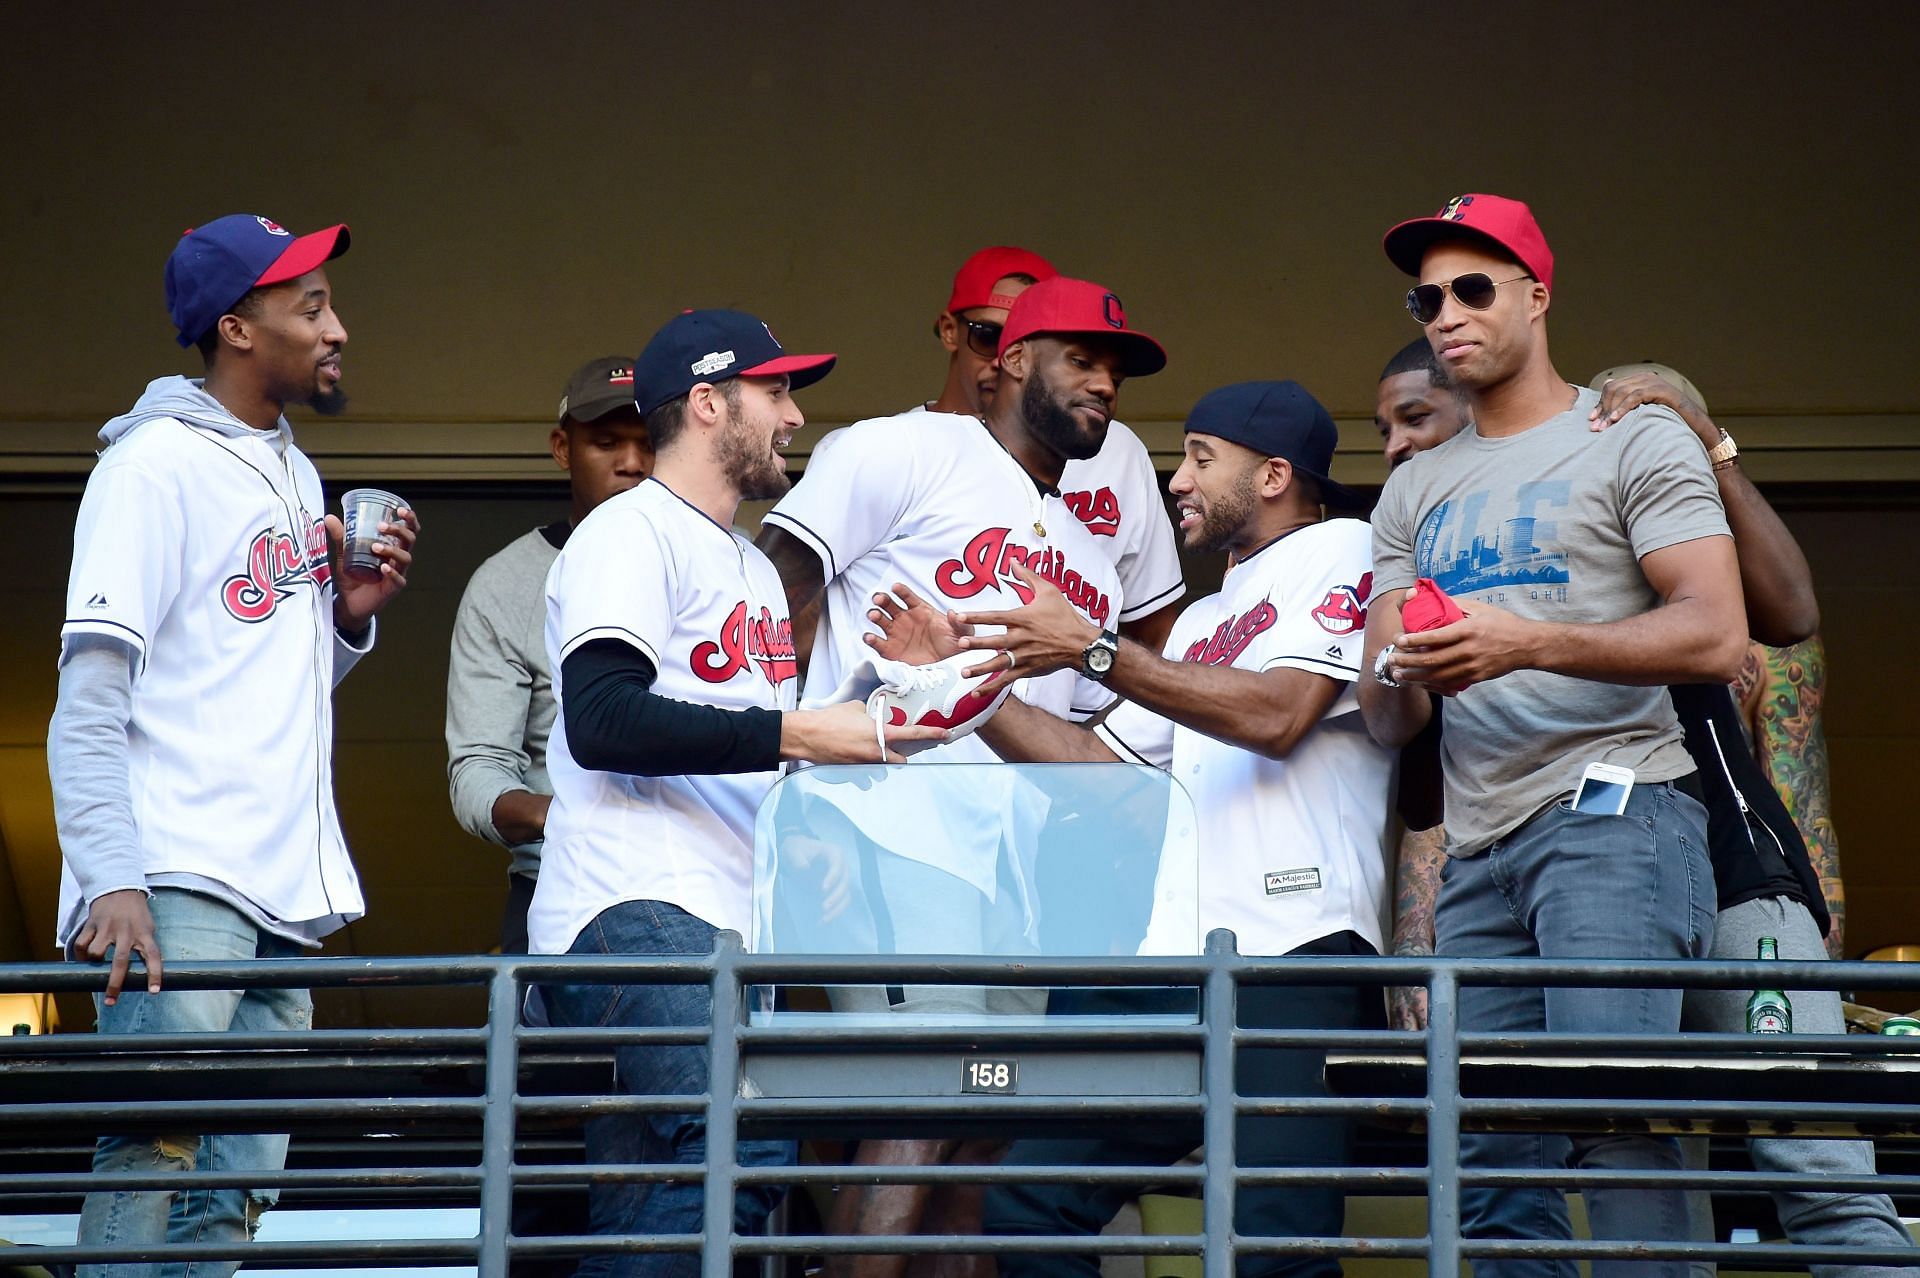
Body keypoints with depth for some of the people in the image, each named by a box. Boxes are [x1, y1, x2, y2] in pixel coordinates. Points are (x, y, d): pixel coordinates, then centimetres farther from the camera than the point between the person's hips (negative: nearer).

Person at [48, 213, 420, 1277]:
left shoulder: (292, 474, 20)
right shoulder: (154, 464, -5)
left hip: (283, 894, 8)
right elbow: (90, 698, -12)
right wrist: (111, 878, -23)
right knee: (158, 1168, -17)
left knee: (238, 1190, 4)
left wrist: (349, 613, 5)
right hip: (178, 888, -8)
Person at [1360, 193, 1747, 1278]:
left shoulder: (1633, 441, 5)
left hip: (1616, 811, -6)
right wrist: (1404, 678, -8)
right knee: (1488, 1160, -2)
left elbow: (1715, 637, -8)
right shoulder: (1416, 494, 23)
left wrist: (1527, 643, -18)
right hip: (1479, 851, 6)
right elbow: (1386, 720, 18)